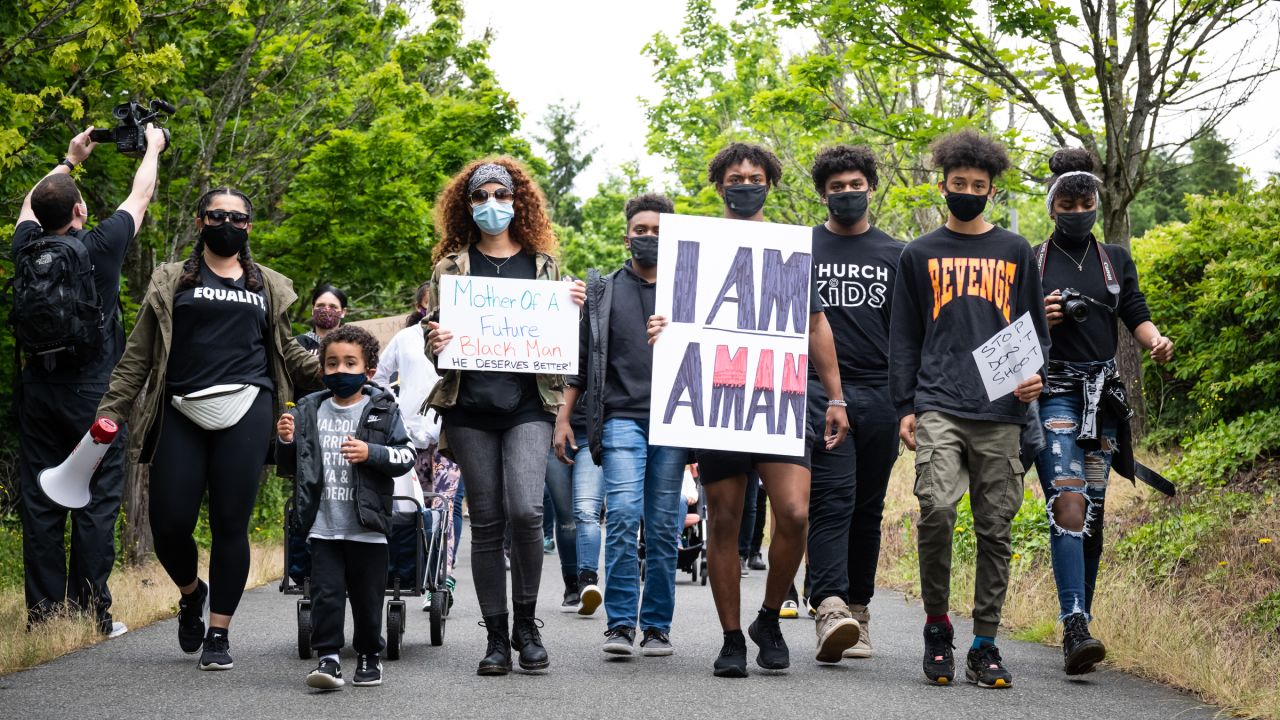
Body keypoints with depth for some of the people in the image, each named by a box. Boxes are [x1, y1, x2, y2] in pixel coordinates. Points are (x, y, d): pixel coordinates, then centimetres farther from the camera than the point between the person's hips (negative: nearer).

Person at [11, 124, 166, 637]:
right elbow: (140, 197, 8)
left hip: (38, 395, 4)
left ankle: (43, 610, 6)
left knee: (40, 503, 5)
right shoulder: (100, 246, -9)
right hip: (94, 396, -4)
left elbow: (30, 204, 24)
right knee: (96, 502, -1)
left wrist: (70, 160, 37)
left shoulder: (27, 248, 1)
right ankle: (92, 612, -2)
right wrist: (152, 147, 25)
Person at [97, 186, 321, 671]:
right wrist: (111, 410, 3)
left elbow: (287, 352, 25)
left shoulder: (268, 286, 19)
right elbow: (139, 354, 11)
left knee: (230, 523, -4)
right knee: (170, 523, -6)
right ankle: (191, 593, 26)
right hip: (182, 413, 0)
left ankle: (219, 632, 7)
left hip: (244, 411, 1)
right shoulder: (171, 282, 13)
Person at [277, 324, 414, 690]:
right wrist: (286, 442, -3)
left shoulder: (383, 410, 1)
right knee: (325, 592, -6)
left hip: (367, 527, -2)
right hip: (323, 526, 2)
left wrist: (371, 453, -18)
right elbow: (290, 467, 16)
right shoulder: (309, 412, 9)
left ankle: (369, 657, 21)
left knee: (367, 595, 7)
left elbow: (406, 455, -4)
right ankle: (328, 658, -5)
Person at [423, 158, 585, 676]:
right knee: (486, 522, 1)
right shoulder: (451, 266, 11)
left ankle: (526, 624, 1)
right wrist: (434, 344, -12)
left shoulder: (544, 264, 13)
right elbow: (431, 332, 11)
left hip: (528, 405, -1)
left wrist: (573, 308, -3)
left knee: (525, 509, -18)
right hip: (469, 407, 1)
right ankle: (497, 637, 9)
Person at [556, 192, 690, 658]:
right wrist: (563, 418, 7)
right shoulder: (603, 292, 13)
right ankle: (620, 624, -10)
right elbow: (581, 359, 14)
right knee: (622, 517, -14)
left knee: (664, 527, 2)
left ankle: (657, 626, 9)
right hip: (622, 418, -1)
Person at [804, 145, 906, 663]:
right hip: (819, 390, -3)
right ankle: (830, 607, -28)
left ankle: (858, 609, 15)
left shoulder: (896, 255, 14)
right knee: (832, 498, -16)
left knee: (868, 508, 7)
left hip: (878, 394, 3)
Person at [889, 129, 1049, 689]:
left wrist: (1036, 377, -3)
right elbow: (903, 337, 11)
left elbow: (1036, 328, 16)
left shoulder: (1015, 252, 14)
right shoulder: (920, 255, 12)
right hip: (938, 409, -2)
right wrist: (905, 407, 2)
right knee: (936, 508, -20)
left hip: (1001, 414, 2)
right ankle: (936, 624, -3)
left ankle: (985, 642, 10)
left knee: (995, 528, 2)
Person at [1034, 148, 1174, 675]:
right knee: (1068, 502, -19)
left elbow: (1136, 316, 9)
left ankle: (1079, 624, 16)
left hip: (1103, 393, 4)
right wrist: (1039, 322, -11)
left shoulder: (1116, 261, 17)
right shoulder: (1031, 262, 8)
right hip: (1052, 391, -4)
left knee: (1092, 512, 6)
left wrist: (1156, 341, -12)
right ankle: (1076, 629, -28)